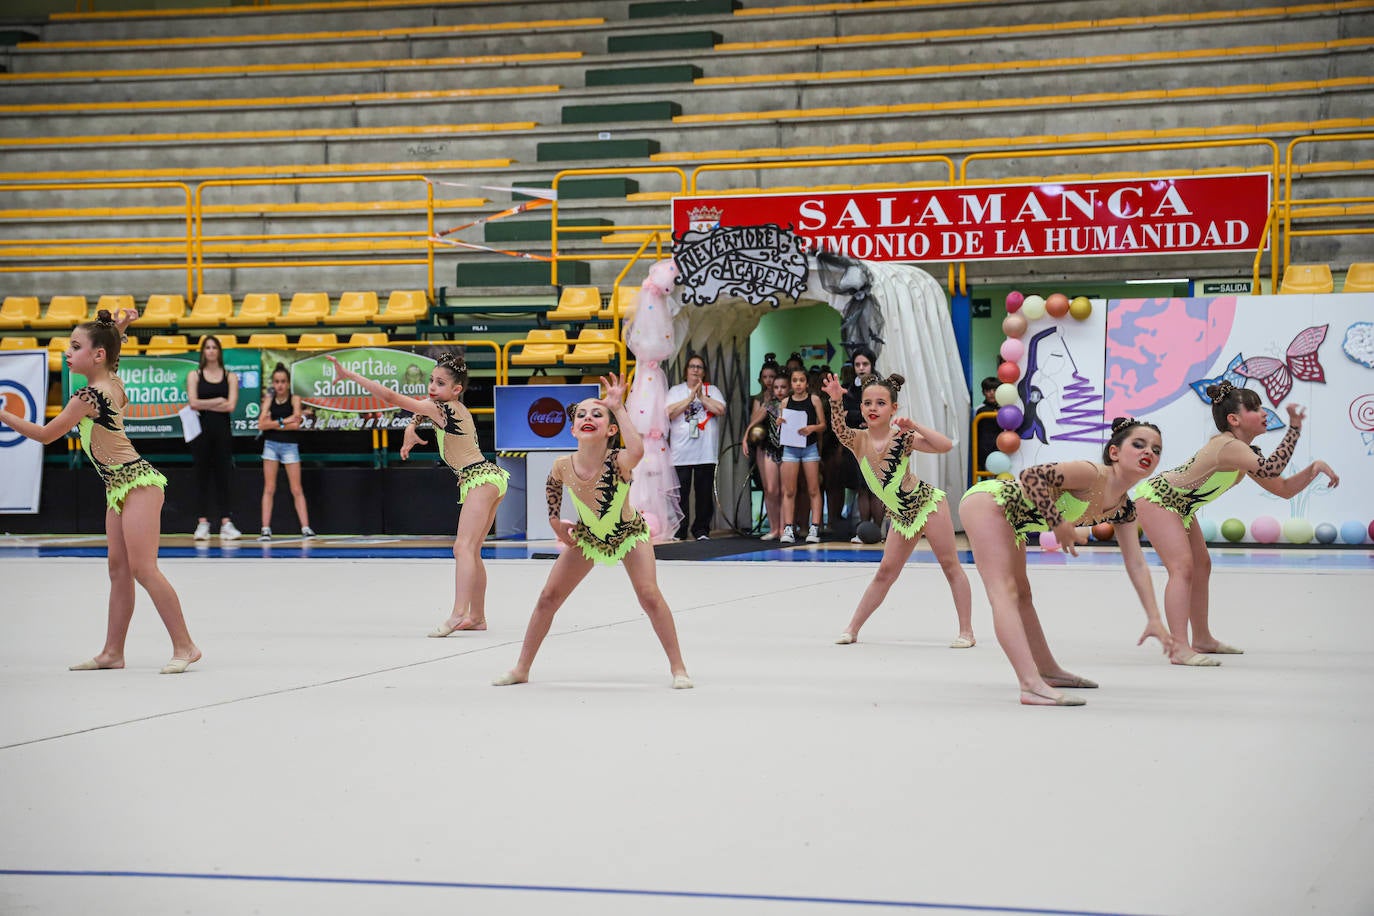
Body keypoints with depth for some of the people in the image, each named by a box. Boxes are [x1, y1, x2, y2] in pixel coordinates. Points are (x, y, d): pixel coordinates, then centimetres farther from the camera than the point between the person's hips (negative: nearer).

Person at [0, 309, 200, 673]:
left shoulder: (88, 397, -17)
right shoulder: (113, 383, 8)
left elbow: (45, 434, -9)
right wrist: (117, 328, 18)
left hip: (136, 482, -10)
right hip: (120, 488, 10)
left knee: (143, 568, -12)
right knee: (119, 569, 8)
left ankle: (184, 646, -10)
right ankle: (112, 652, 11)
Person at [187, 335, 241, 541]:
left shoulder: (230, 377, 6)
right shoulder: (194, 375, 6)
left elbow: (231, 406, -6)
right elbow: (193, 403, -8)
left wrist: (204, 405, -6)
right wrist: (218, 401, -5)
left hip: (222, 431, 0)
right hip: (201, 430, 0)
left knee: (224, 475, -2)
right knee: (202, 476, 1)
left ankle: (226, 523, -2)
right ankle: (202, 522, 3)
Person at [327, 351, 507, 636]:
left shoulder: (440, 408, -15)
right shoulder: (454, 409, 13)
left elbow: (391, 397, -18)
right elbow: (417, 415, 29)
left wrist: (348, 374, -17)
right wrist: (411, 430, 6)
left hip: (480, 479, -11)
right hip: (488, 477, 11)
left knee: (463, 547, -23)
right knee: (472, 552, 16)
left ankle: (458, 614, -37)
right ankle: (477, 616, 22)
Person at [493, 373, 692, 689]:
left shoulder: (618, 462, -34)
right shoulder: (564, 466, -24)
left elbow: (637, 451, -61)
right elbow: (552, 486, 3)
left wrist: (618, 408, -54)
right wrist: (555, 522, 3)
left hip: (629, 533, -3)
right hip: (588, 536, 4)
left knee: (649, 595, -20)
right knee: (548, 597, 1)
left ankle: (678, 668, -5)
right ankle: (522, 669, 16)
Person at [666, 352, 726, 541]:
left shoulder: (712, 390, 12)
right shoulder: (675, 391, 10)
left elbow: (721, 410, -4)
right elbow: (669, 412, -6)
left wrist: (701, 396, -6)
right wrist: (691, 397, -9)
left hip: (706, 452, 1)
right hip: (681, 452, -1)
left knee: (705, 493, 2)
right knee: (680, 493, -3)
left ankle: (701, 530, 11)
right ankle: (679, 531, 2)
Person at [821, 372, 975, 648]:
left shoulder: (903, 437, -16)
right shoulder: (858, 440, -7)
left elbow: (945, 446, -25)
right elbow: (840, 429, -30)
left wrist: (915, 426, -32)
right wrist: (836, 401, -47)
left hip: (927, 502, -4)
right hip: (900, 515, 4)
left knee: (950, 565, -2)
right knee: (885, 572, 8)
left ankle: (967, 632, 2)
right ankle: (852, 629, 14)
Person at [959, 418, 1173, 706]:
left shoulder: (1123, 509, 4)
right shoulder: (1090, 474, -23)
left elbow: (1137, 565, 7)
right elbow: (1032, 475, -29)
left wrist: (1154, 619, 3)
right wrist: (1057, 523, -28)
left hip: (1009, 520, 11)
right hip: (987, 499, -11)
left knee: (1022, 595, 24)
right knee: (1005, 593, -19)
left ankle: (1048, 671, 39)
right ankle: (1033, 686, -33)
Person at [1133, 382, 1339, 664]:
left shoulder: (1246, 454, 4)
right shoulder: (1228, 446, -29)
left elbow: (1285, 489, 6)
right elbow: (1271, 469, -44)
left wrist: (1313, 469, -9)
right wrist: (1294, 428, -36)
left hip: (1180, 506, 11)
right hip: (1157, 497, -11)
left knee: (1201, 566, 17)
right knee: (1183, 567, -22)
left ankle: (1202, 639, 30)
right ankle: (1179, 649, -29)